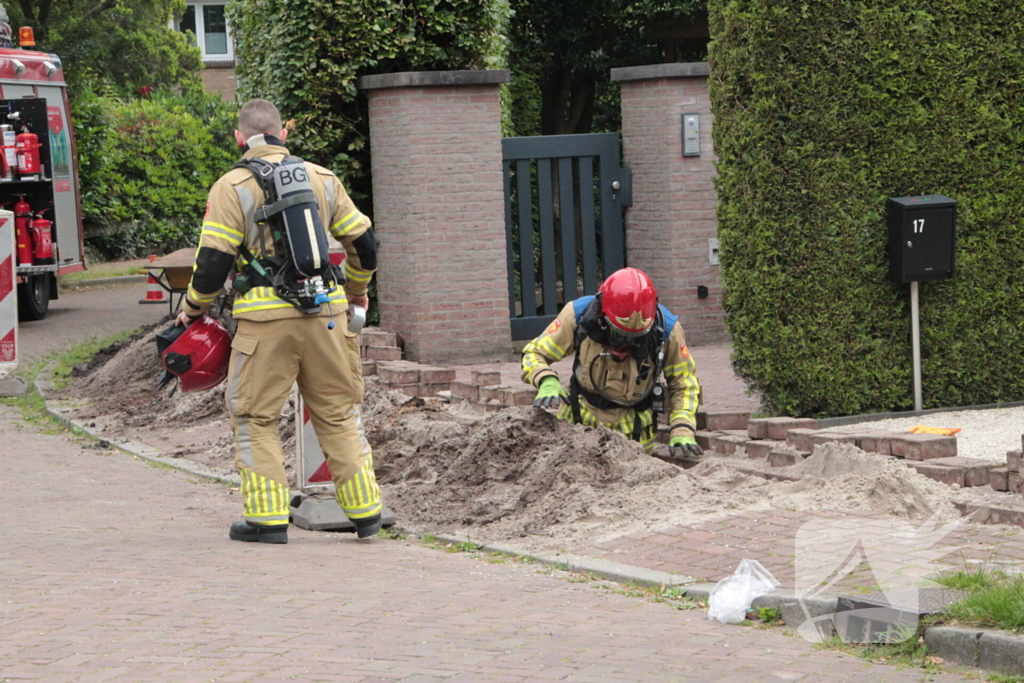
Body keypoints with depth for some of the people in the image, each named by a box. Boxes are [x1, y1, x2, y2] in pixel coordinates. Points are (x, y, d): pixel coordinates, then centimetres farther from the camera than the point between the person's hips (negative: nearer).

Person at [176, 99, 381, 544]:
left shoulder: (233, 187, -3)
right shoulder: (322, 179, 10)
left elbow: (213, 260, -6)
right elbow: (363, 243, 15)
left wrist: (194, 309, 10)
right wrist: (356, 289, 33)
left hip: (266, 320, -4)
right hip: (324, 313, 4)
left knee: (255, 417, 8)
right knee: (338, 414, 13)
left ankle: (267, 518, 4)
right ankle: (364, 513, 14)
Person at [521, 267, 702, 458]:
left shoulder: (667, 329, -19)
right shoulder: (580, 315, -21)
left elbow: (684, 385, -5)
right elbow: (534, 354, -12)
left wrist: (682, 432, -19)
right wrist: (547, 382, -34)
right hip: (581, 421, 0)